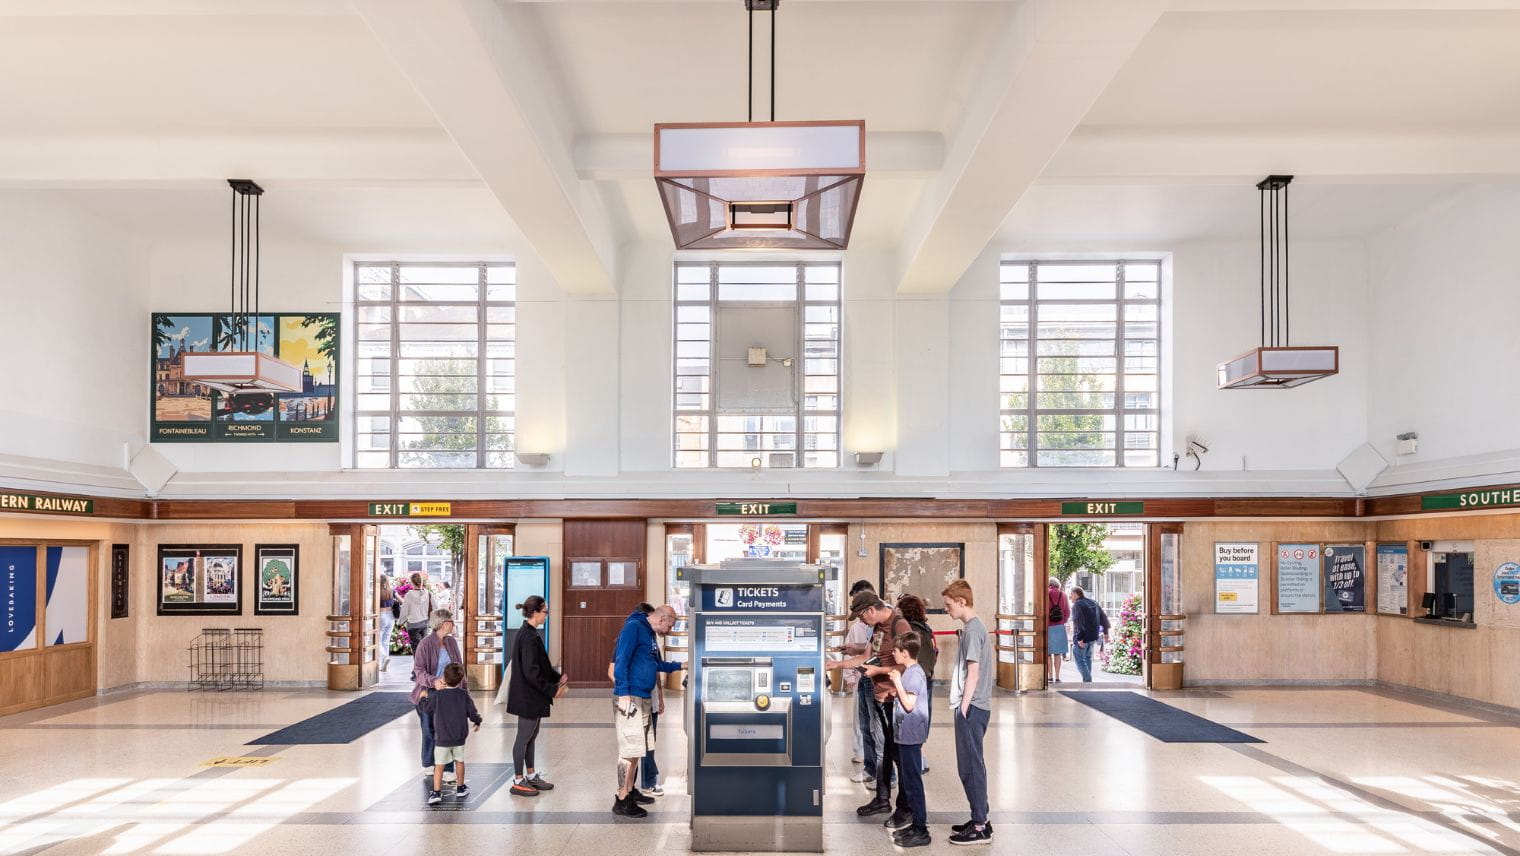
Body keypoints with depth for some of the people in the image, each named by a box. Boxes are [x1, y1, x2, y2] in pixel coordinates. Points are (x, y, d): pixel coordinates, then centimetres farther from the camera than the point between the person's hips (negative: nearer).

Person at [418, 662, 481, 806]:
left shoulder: (437, 695, -11)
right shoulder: (464, 695, -6)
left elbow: (426, 707, 4)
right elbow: (473, 713, -1)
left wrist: (423, 697, 24)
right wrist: (478, 722, 20)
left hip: (441, 737, -2)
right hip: (460, 737, 3)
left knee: (439, 765, 2)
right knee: (459, 761, 18)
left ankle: (436, 793, -4)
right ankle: (460, 788, 30)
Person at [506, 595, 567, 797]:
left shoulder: (526, 633, 10)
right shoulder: (529, 637, -22)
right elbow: (531, 672, -24)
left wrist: (558, 677, 9)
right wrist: (552, 689, -19)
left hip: (530, 696, 10)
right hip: (528, 696, -10)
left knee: (531, 735, 18)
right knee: (524, 736, 1)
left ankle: (531, 776, 29)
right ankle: (518, 782, 11)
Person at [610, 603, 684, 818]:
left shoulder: (649, 633, 18)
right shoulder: (634, 627, -11)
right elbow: (621, 661, -18)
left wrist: (680, 666, 26)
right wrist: (624, 693, -23)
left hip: (643, 699, 10)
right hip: (630, 697, -10)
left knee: (637, 749, 15)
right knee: (630, 750, -8)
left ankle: (630, 791, 26)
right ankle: (622, 800, -2)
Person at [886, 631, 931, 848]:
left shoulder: (914, 673, -17)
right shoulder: (910, 671, 12)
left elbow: (909, 704, -22)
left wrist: (897, 682, -16)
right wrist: (896, 685, 8)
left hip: (910, 735, -10)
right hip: (906, 734, 10)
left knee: (912, 780, -5)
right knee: (908, 778, 16)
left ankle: (920, 830, 1)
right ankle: (915, 818, 26)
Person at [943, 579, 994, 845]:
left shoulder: (971, 629, -15)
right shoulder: (977, 626, 14)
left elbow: (973, 673, -18)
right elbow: (986, 669, 20)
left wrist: (964, 706, -16)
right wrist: (957, 675, 15)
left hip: (970, 708, -10)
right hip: (976, 706, 10)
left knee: (970, 766, -4)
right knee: (973, 765, 15)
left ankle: (979, 827, 1)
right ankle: (980, 820, 22)